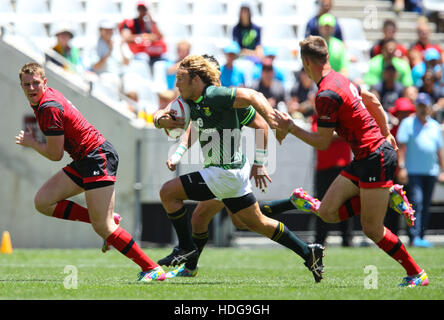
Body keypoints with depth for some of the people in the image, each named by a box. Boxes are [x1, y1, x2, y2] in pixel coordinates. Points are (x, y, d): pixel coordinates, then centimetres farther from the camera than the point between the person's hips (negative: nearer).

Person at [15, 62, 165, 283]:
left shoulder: (49, 108, -19)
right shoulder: (38, 101, 11)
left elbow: (55, 154, -14)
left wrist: (30, 143, 1)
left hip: (98, 157, -10)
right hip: (82, 161, 10)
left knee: (102, 226, -15)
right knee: (42, 202, 2)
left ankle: (152, 269, -11)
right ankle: (106, 221, 6)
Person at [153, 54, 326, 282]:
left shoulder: (214, 95, -18)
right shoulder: (190, 101, 8)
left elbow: (253, 96, -22)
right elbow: (161, 116, 14)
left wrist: (272, 119, -37)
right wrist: (162, 121, -10)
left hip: (225, 173, -10)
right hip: (232, 170, 10)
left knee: (168, 192, -9)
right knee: (256, 223, 18)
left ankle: (186, 248, 4)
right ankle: (308, 253, 24)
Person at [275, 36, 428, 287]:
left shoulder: (327, 95, -19)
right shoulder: (340, 80, 11)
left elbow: (323, 143, -15)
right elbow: (373, 101, 24)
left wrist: (290, 127, -6)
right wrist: (386, 134, 31)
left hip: (376, 159, -10)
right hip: (362, 161, 10)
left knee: (372, 229, -4)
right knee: (328, 212, 4)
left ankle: (417, 274, 7)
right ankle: (389, 198, 9)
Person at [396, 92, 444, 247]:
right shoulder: (408, 123, 1)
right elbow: (401, 146, -4)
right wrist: (401, 167, -13)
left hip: (431, 172, 5)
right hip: (413, 170, -5)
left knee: (426, 206, 6)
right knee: (416, 202, -15)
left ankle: (421, 237, 11)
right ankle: (414, 238, -20)